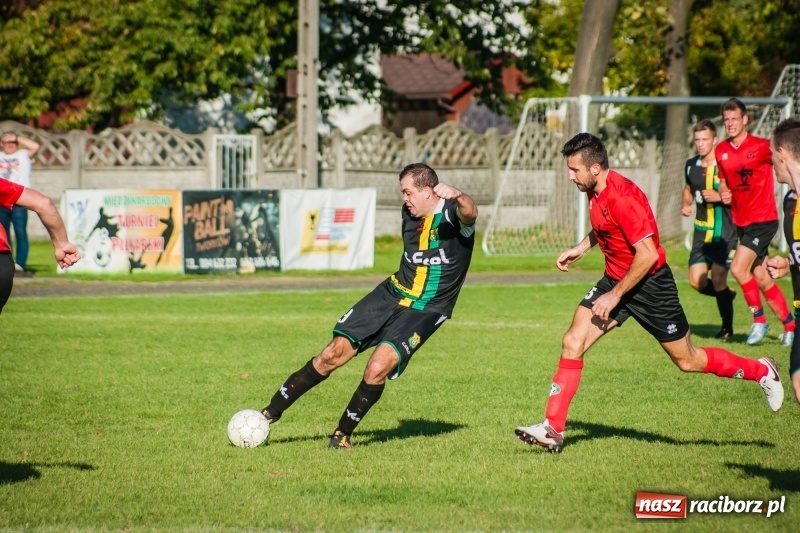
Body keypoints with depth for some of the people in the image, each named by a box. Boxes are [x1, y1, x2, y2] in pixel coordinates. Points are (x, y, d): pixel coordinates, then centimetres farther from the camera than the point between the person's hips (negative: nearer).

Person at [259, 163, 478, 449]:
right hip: (392, 293, 6)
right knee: (333, 354, -3)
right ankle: (270, 413, 7)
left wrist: (456, 197, -64)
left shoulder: (452, 214, -17)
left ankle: (343, 434, -1)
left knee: (377, 368, -23)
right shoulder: (409, 214, 5)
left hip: (424, 311, -6)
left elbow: (470, 213, -43)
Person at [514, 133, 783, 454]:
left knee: (687, 361, 4)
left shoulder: (622, 196, -27)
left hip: (649, 285, -8)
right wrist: (580, 249, 9)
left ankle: (762, 371, 26)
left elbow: (648, 254, -28)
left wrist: (615, 295, -23)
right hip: (615, 280, 8)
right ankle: (553, 429, -5)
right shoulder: (596, 192, 1)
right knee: (573, 342, -6)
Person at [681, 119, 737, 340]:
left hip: (724, 232, -5)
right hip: (701, 231, 5)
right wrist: (686, 205, 5)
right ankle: (727, 295, 31)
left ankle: (727, 328, 10)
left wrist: (720, 197, -24)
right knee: (697, 282, -1)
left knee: (718, 280, -8)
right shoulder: (691, 165, 7)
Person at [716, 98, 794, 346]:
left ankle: (759, 320, -1)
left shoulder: (761, 147, -12)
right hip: (741, 221, 6)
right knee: (761, 279, 8)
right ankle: (790, 325, 22)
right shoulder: (721, 151, 6)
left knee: (738, 268, -18)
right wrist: (723, 194, -3)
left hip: (763, 219, -6)